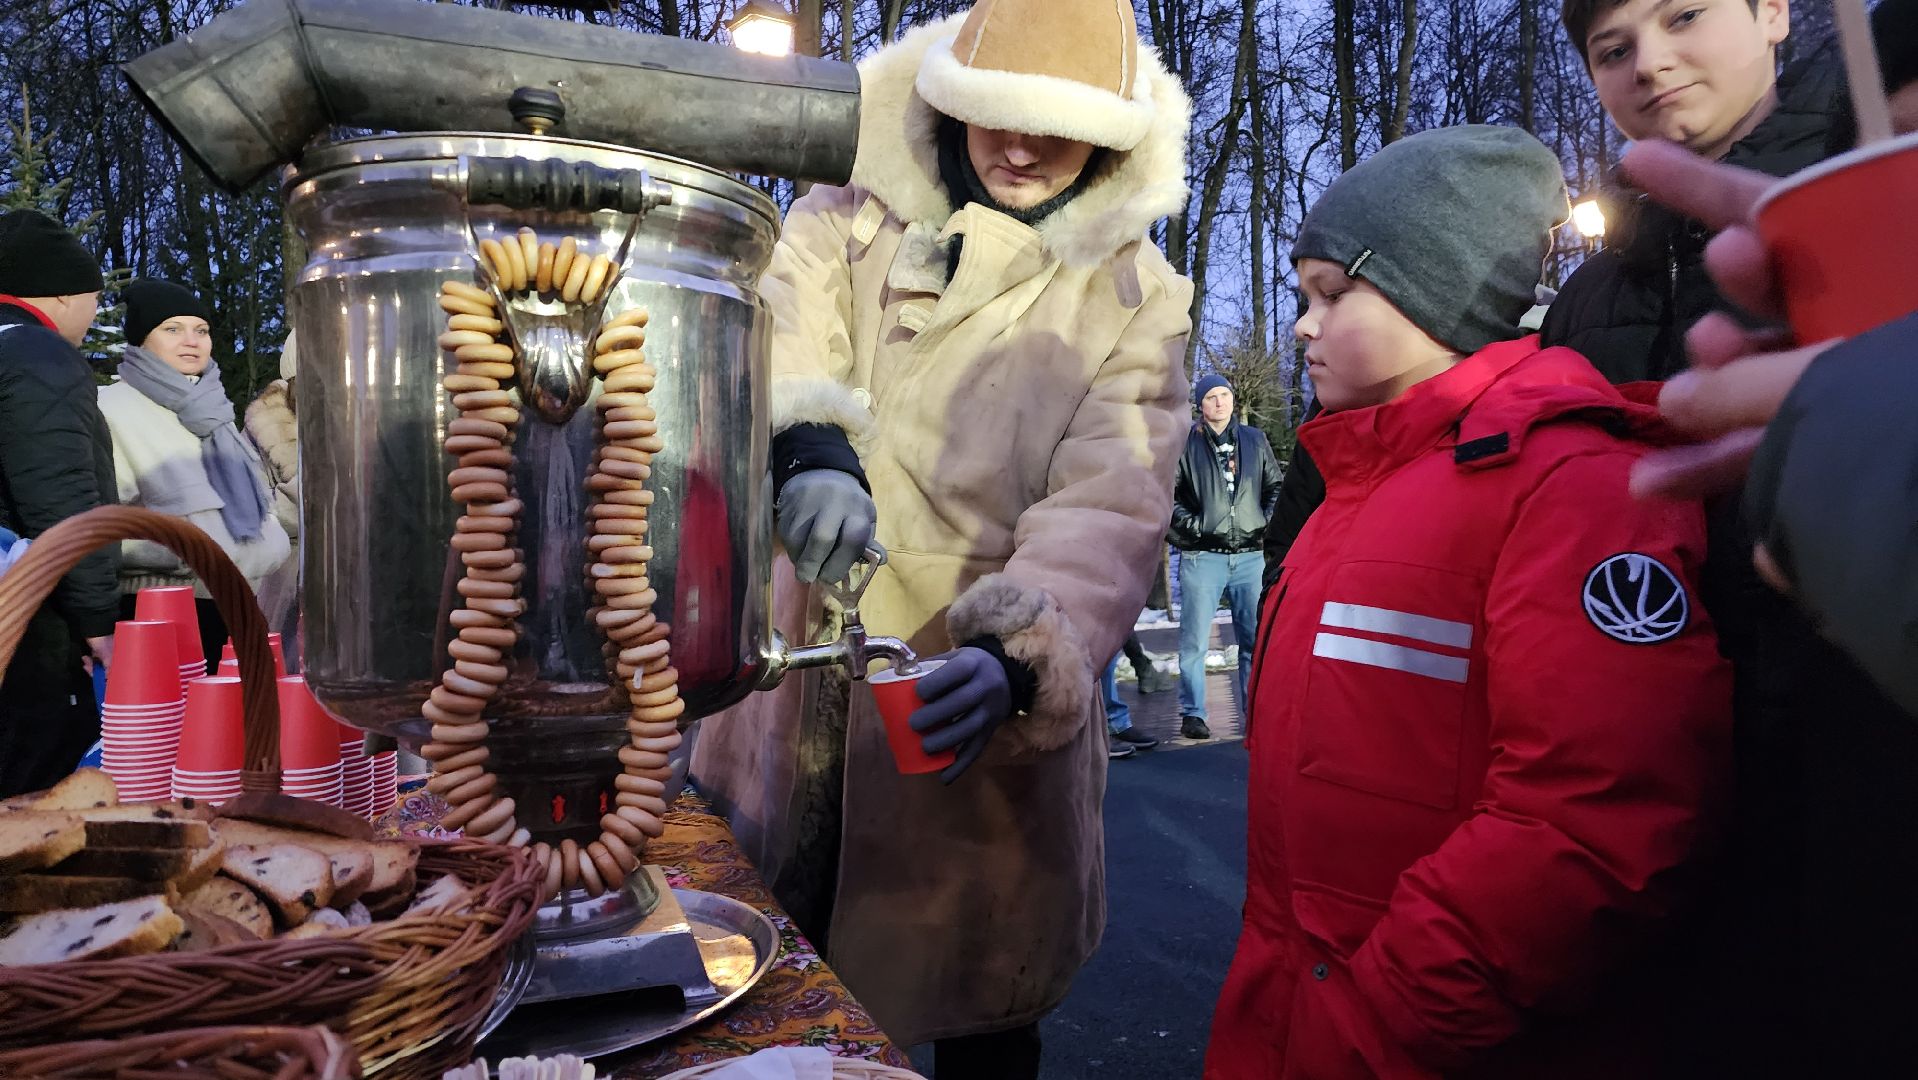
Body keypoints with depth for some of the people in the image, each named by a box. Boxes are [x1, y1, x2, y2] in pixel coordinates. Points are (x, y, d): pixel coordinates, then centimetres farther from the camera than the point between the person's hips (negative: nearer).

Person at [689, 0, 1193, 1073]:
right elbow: (775, 338, -13)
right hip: (800, 689, 2)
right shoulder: (848, 223, 5)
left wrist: (1016, 656, -30)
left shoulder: (1136, 296, -1)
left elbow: (1108, 506, -13)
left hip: (978, 709, -1)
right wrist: (806, 444, -36)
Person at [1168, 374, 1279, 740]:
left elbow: (1275, 485, 20)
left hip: (1250, 555, 4)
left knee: (1256, 638, 8)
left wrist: (1268, 520, 5)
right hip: (1202, 556, -3)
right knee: (1195, 641, -1)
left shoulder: (1254, 440, 13)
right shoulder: (1186, 442, 1)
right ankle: (1192, 714, 9)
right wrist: (1191, 523, -10)